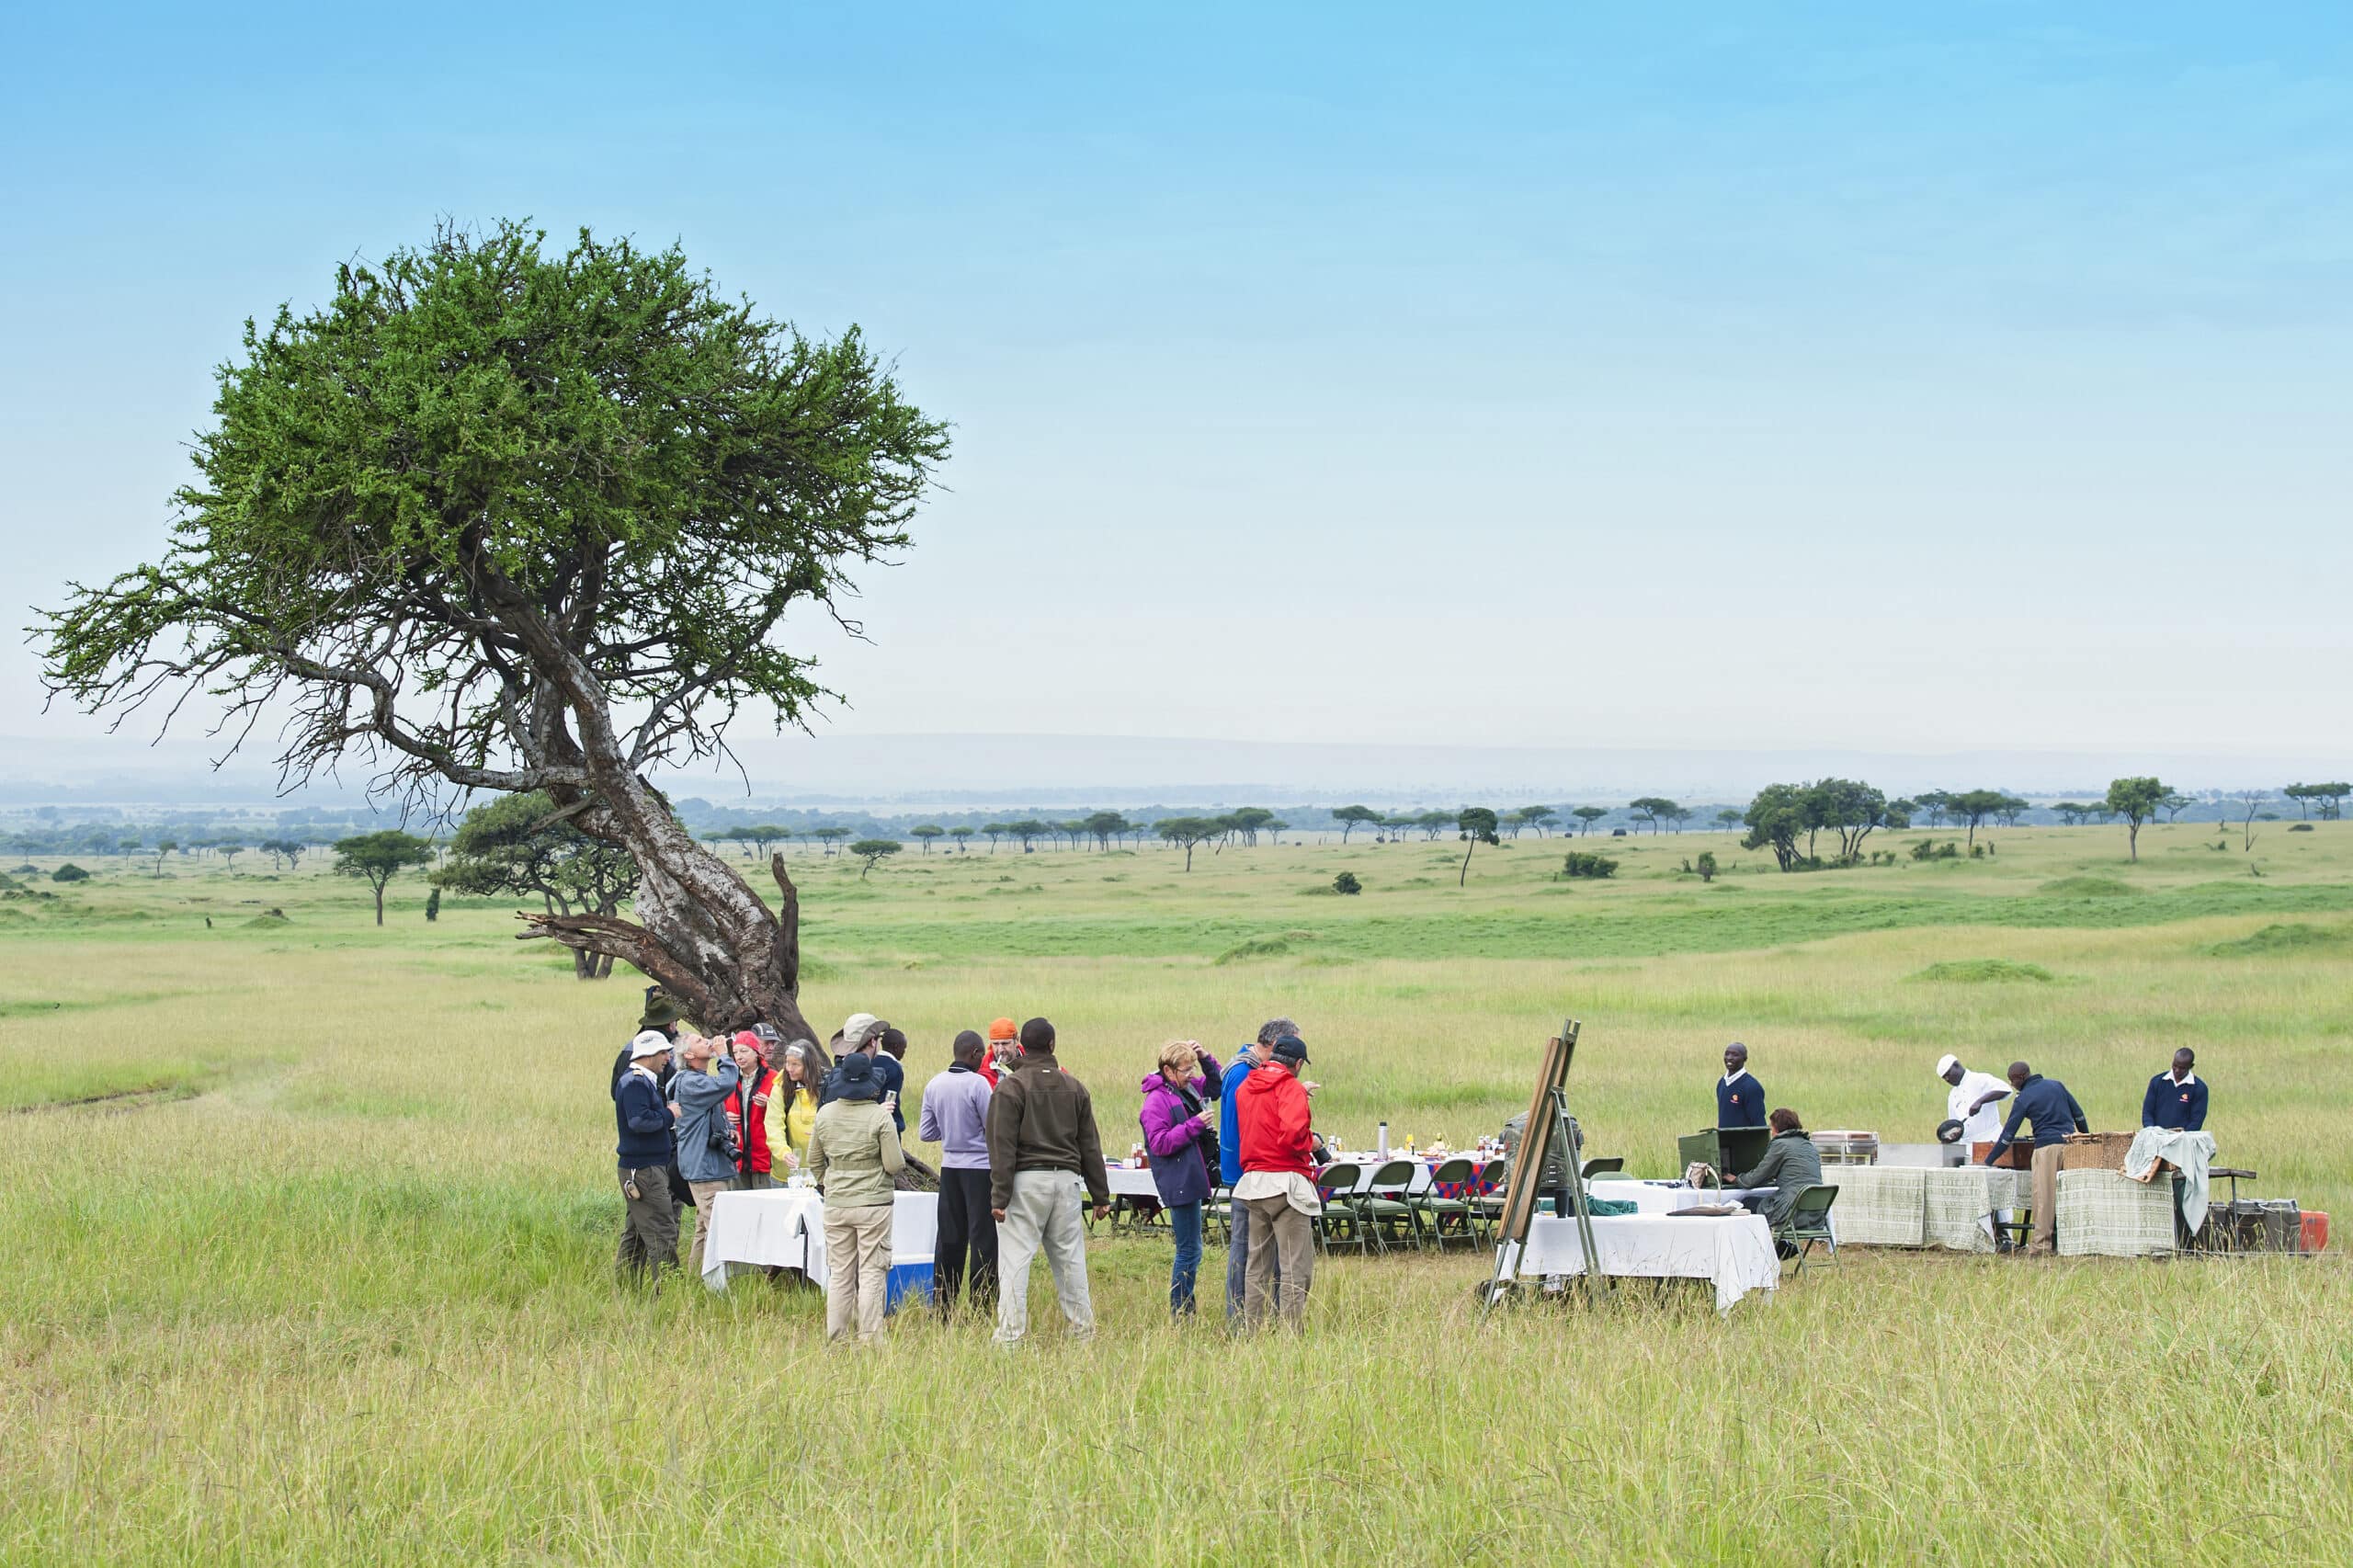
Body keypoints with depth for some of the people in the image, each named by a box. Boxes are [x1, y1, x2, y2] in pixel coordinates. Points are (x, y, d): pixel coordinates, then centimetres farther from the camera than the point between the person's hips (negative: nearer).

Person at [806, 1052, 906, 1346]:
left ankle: (836, 1338, 13)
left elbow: (814, 1161, 13)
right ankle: (870, 1339, -1)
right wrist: (901, 1157, 10)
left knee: (838, 1274, 11)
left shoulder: (825, 1114, 2)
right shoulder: (879, 1116, -12)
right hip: (873, 1203, -4)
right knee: (872, 1274, 1)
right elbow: (894, 1165, -12)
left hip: (835, 1204, 4)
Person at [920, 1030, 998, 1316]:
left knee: (949, 1239, 10)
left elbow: (925, 1132, 8)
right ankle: (982, 1307, -2)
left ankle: (942, 1308, 13)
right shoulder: (977, 1084, -15)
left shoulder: (934, 1085, 3)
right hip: (980, 1168, -6)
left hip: (949, 1169, 6)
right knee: (984, 1239, -1)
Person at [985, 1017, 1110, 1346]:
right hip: (1066, 1180, 4)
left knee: (1015, 1259, -4)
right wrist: (1101, 1196, 17)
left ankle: (1010, 1334, -8)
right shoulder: (1074, 1087, 11)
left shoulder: (1010, 1087, -4)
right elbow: (1090, 1146, 13)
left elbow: (1002, 1146, -9)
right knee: (1069, 1258, 11)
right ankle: (1083, 1329, 16)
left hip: (1025, 1182, -4)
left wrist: (999, 1196, -10)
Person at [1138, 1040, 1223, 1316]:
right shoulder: (1157, 1100, -13)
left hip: (1192, 1178, 9)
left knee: (1189, 1250, 15)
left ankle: (1185, 1312, 22)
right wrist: (1195, 1124, -20)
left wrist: (1206, 1059, 9)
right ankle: (1180, 1314, 0)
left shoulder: (1190, 1088, 12)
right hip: (1179, 1184, -9)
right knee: (1190, 1251, -7)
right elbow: (1160, 1144, -19)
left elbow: (1218, 1085, 27)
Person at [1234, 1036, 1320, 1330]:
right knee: (1296, 1267, -4)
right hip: (1286, 1182, -7)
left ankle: (1252, 1329, 18)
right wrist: (1310, 1143, -4)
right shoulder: (1291, 1088, -10)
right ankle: (1290, 1333, -9)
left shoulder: (1246, 1087, 12)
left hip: (1253, 1181, 7)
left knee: (1258, 1265, 16)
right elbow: (1292, 1134, -24)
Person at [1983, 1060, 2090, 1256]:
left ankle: (2041, 1243, -12)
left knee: (2044, 1196, -6)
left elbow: (2008, 1133, -2)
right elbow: (2078, 1114, 16)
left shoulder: (2023, 1098, -2)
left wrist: (1989, 1160, 3)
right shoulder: (2057, 1085, 14)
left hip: (2047, 1146, -6)